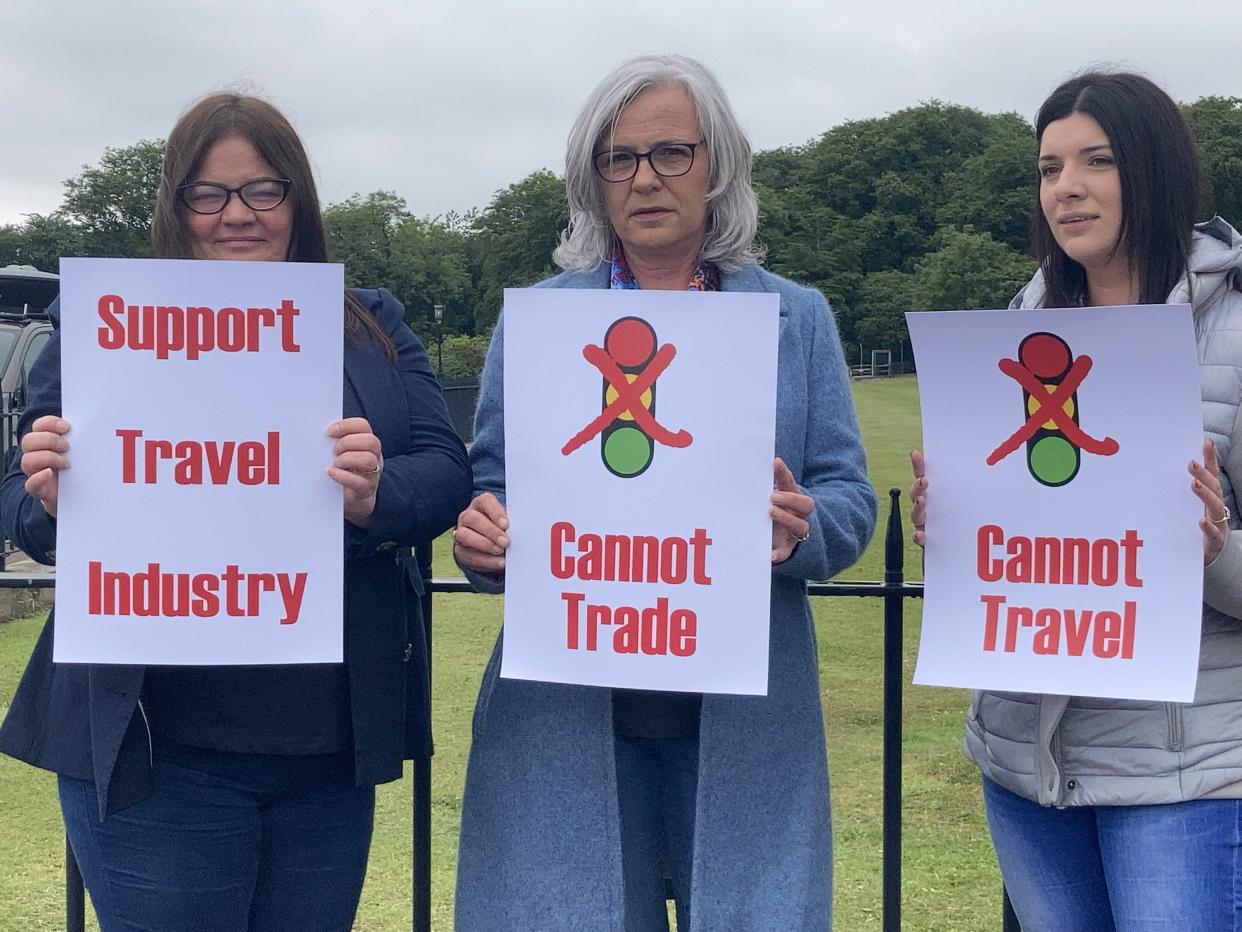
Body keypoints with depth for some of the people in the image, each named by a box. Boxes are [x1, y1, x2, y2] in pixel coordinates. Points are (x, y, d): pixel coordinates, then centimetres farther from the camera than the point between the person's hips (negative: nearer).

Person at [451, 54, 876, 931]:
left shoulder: (799, 317, 7)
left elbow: (850, 498, 3)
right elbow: (491, 491, 6)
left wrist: (801, 530, -19)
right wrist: (485, 537, -17)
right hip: (568, 706, 0)